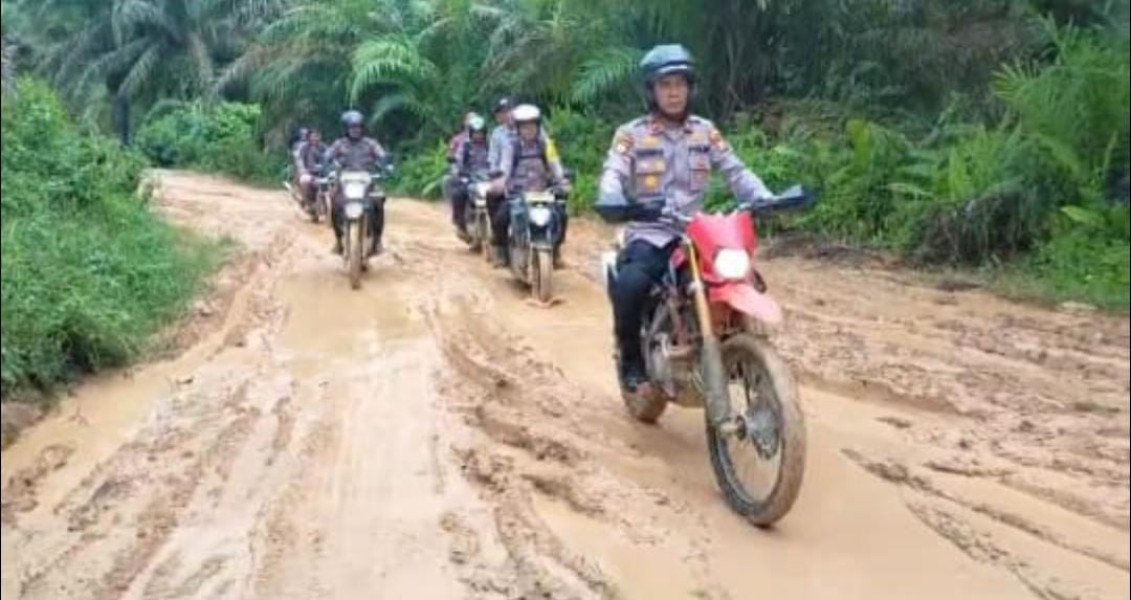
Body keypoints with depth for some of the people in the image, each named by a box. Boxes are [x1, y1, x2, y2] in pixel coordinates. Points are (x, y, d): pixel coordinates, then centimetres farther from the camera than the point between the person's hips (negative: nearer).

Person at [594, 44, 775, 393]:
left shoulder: (705, 131, 13)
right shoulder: (631, 134, 2)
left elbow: (735, 171, 6)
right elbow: (613, 173, -13)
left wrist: (764, 198, -14)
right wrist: (611, 202, -37)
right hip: (649, 235, -3)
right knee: (630, 285, -33)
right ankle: (631, 358, -6)